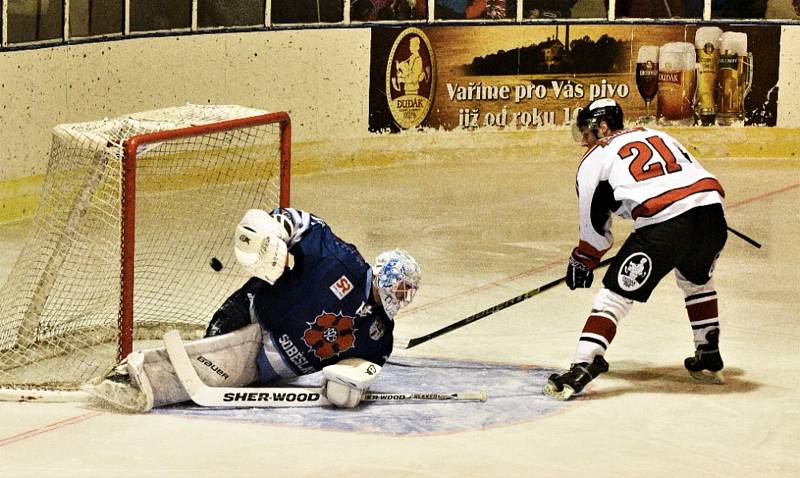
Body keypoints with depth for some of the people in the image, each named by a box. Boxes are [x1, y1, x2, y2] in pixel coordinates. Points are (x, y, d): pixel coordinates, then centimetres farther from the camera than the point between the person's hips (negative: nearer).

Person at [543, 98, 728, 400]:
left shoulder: (595, 159, 16)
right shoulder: (658, 136, 31)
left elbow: (594, 226, 19)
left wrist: (582, 262, 33)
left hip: (663, 224, -6)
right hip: (711, 212, 6)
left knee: (616, 293, 2)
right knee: (696, 280, 33)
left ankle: (582, 367, -9)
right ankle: (709, 360, 37)